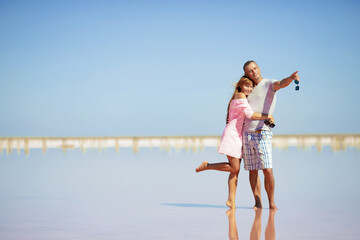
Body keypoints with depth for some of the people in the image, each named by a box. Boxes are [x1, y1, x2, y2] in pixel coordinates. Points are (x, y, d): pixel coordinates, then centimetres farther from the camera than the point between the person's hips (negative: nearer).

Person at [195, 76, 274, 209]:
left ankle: (231, 200, 5)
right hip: (232, 134, -10)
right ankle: (206, 166, 3)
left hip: (238, 136, 10)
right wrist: (267, 116, -12)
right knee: (234, 168, -10)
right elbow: (250, 115, -20)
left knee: (236, 170, 5)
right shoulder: (240, 96, -10)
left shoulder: (242, 97, 20)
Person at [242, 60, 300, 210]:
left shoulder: (269, 84, -1)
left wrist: (291, 78, -47)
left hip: (262, 134, -5)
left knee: (267, 170, -11)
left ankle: (271, 202, 1)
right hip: (246, 134, 5)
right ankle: (258, 202, 9)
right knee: (252, 171, 4)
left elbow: (281, 84, -25)